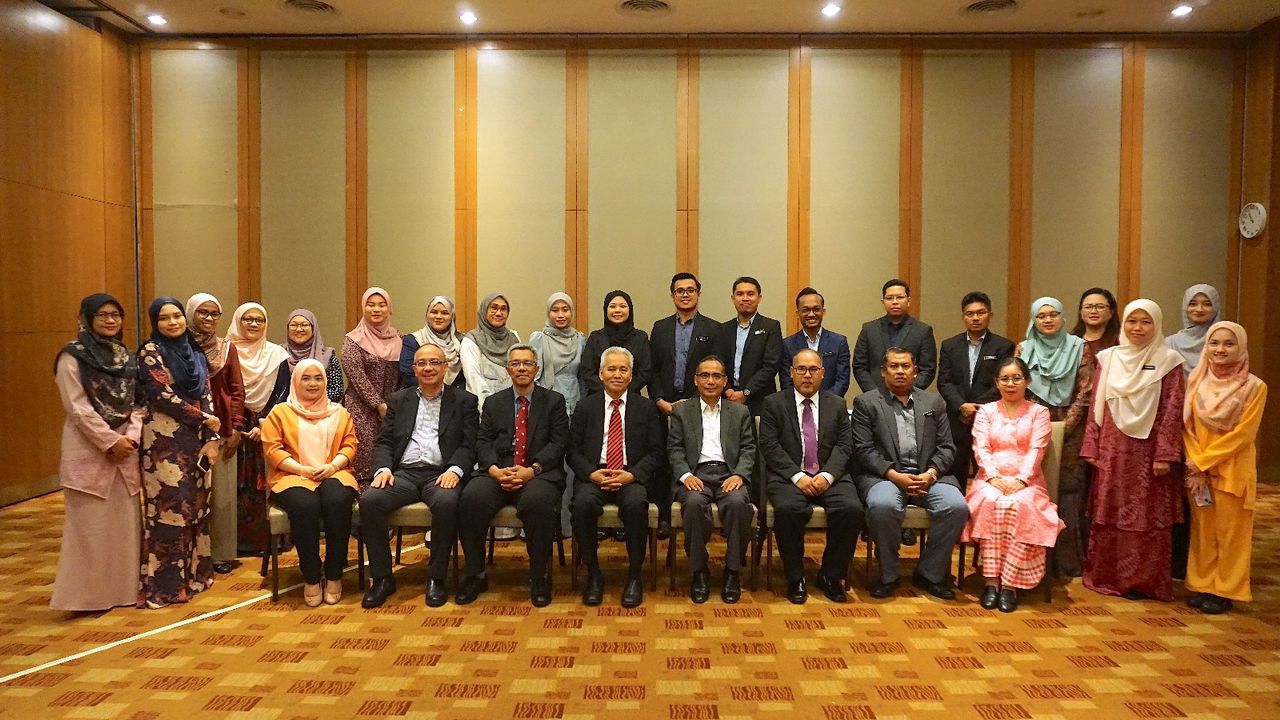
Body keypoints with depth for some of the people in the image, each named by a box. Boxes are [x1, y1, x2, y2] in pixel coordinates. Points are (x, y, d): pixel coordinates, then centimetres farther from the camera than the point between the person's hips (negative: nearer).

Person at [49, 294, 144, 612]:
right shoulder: (73, 356, -4)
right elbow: (78, 408, -11)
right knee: (90, 526, -1)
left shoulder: (128, 357, 13)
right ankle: (87, 596, 8)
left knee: (125, 523, 7)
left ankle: (122, 590, 16)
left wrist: (131, 437, -7)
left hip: (124, 451, 5)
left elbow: (137, 404, 10)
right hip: (88, 451, -5)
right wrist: (111, 442, -15)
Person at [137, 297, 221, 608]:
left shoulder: (195, 352, 13)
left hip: (197, 438, 6)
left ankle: (193, 572, 18)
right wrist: (205, 419, -7)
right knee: (170, 507, -5)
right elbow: (164, 397, -12)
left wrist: (212, 438, 0)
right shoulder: (150, 352, -5)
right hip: (165, 439, -6)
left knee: (196, 505, 7)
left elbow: (206, 396, 10)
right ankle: (165, 583, 3)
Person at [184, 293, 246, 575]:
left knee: (222, 492, 6)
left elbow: (237, 390, 4)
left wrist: (236, 428, -2)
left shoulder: (227, 348, 4)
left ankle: (222, 553, 15)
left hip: (221, 429, 1)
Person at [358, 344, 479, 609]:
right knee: (369, 501, -26)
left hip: (441, 474, -3)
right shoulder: (399, 400, 21)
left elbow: (469, 444, 2)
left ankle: (436, 578, -18)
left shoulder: (464, 401, 12)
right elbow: (384, 441, 14)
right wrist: (383, 468, -6)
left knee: (446, 503, -36)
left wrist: (455, 470, -17)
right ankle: (382, 578, -13)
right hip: (404, 473, 3)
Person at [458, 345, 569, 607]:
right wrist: (495, 470, -12)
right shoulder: (493, 402, 21)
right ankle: (475, 575, -11)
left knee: (538, 502, -37)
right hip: (497, 471, 2)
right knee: (471, 499, -29)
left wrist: (532, 470, -15)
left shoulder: (554, 401, 14)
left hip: (539, 473, -2)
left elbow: (558, 443, 2)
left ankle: (539, 577, -17)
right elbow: (483, 442, 10)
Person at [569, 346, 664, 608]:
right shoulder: (585, 407, 13)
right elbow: (574, 451, 7)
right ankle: (593, 574, -13)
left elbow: (656, 452, 5)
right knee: (582, 504, -32)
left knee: (636, 504, -34)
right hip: (594, 476, 1)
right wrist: (592, 474, -12)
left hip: (632, 477, -1)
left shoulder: (646, 408, 11)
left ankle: (635, 574, -15)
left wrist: (632, 475, -12)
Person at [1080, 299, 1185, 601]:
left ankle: (1142, 580, 13)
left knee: (1146, 517, 2)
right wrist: (1091, 449, 2)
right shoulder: (1108, 359, 6)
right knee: (1108, 514, 7)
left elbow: (1172, 412, -5)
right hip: (1113, 451, 3)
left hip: (1147, 452, -3)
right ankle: (1107, 576, 18)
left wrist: (1164, 455, -11)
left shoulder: (1167, 361, -2)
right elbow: (1096, 407, 6)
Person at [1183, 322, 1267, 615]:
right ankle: (1201, 586, 20)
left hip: (1232, 471, -3)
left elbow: (1243, 434, -12)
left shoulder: (1254, 387, -8)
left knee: (1230, 532, 4)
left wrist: (1203, 461, -14)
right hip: (1197, 470, 3)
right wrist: (1195, 464, -9)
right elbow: (1187, 427, 3)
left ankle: (1225, 591, 15)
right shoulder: (1196, 383, 4)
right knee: (1202, 530, 10)